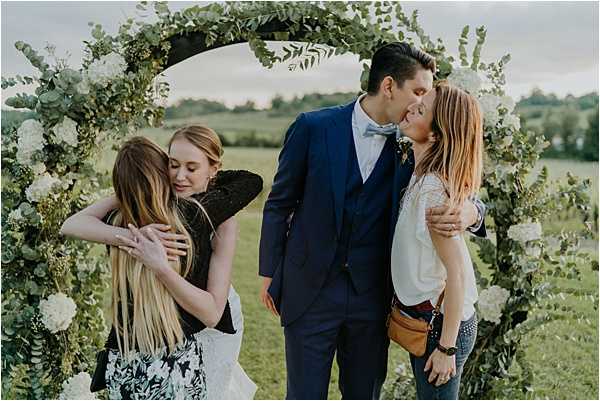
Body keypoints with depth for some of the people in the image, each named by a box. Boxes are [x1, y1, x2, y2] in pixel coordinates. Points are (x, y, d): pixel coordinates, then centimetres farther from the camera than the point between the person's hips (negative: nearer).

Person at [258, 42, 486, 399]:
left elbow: (455, 196, 4)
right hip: (309, 291, -2)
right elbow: (280, 202, 1)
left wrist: (470, 212, -22)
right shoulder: (313, 128, -7)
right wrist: (270, 274, 4)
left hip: (372, 298, 3)